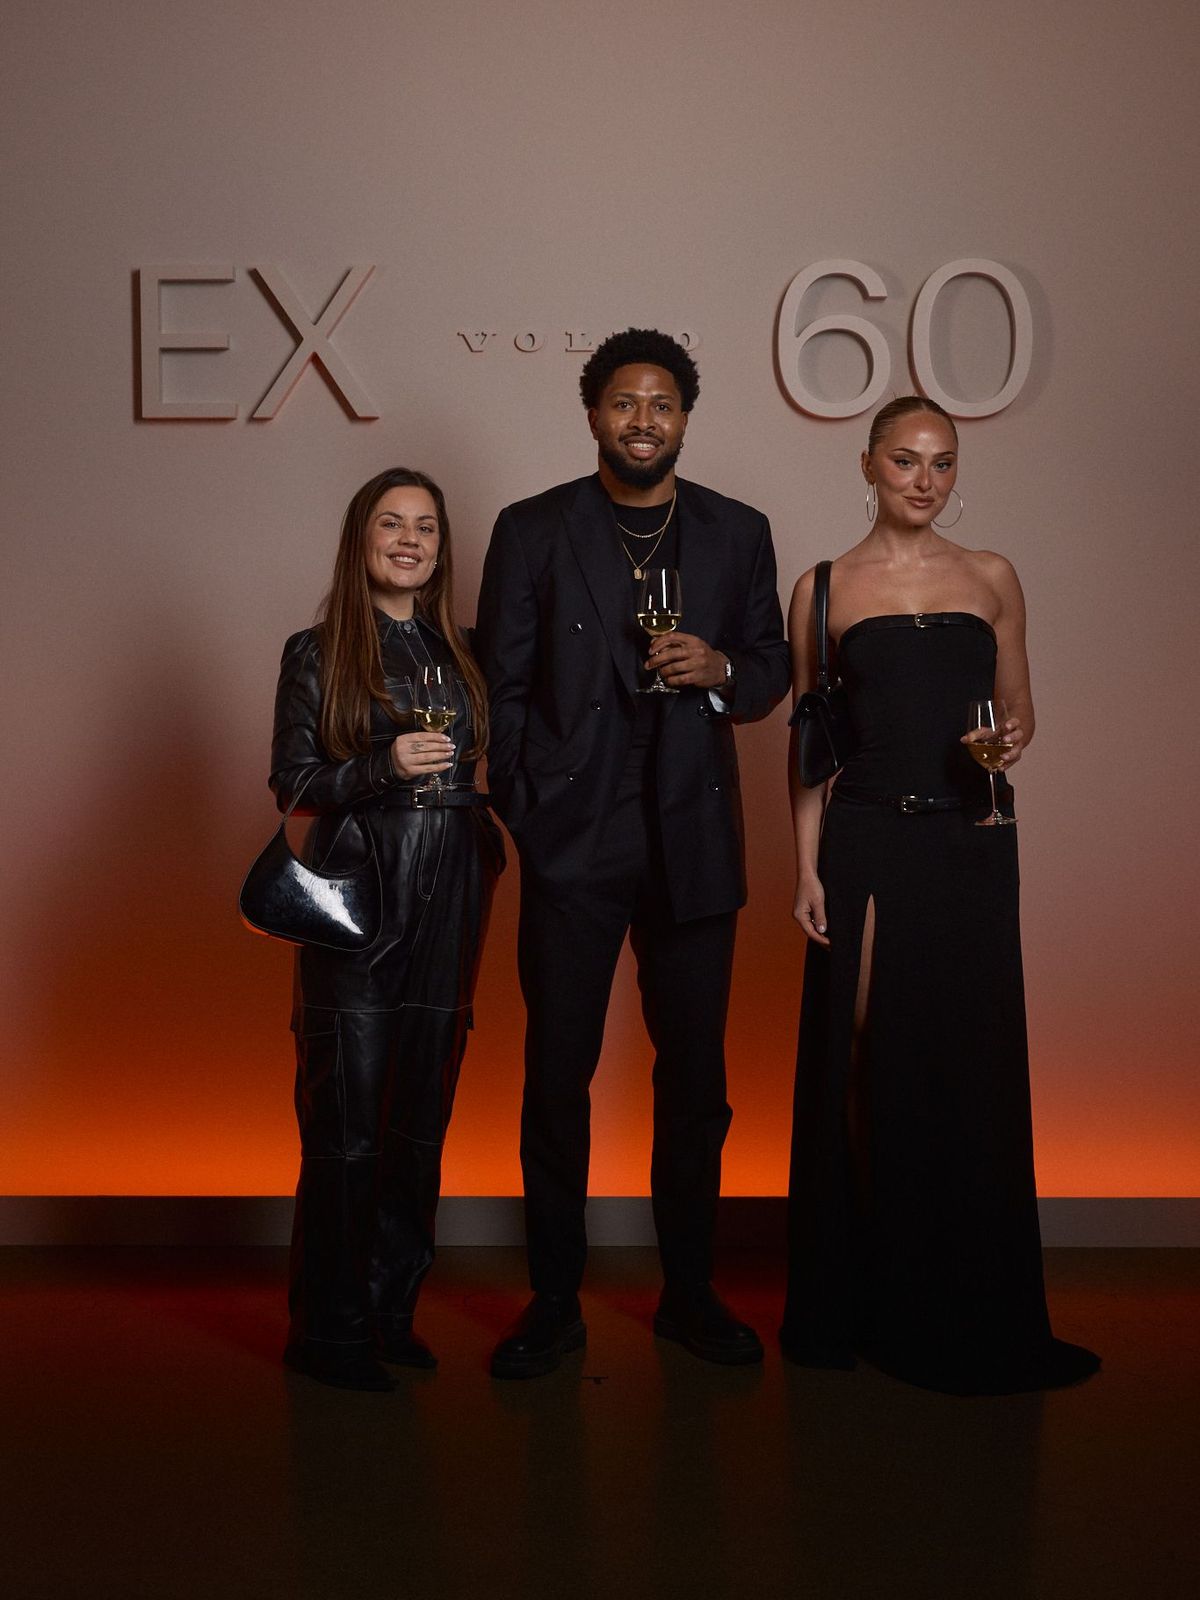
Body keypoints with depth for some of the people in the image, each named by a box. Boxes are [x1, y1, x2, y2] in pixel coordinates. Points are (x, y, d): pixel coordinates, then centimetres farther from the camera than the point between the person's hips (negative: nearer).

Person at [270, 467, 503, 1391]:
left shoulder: (458, 653, 14)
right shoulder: (317, 655, 2)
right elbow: (292, 785, -3)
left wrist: (489, 852, 5)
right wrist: (384, 768, -16)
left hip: (449, 905, 4)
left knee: (424, 1116, 8)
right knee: (347, 1123, -2)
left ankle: (392, 1313, 21)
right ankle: (330, 1330, 11)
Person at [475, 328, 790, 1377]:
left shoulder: (738, 532, 9)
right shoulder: (532, 531, 4)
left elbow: (772, 670, 13)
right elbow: (501, 687, 4)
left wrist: (721, 670, -9)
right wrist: (522, 808, -4)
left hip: (693, 841, 2)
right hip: (572, 845, -1)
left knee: (695, 1076, 9)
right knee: (556, 1076, 4)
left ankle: (689, 1292, 25)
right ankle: (555, 1302, 19)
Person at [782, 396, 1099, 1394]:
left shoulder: (992, 580, 10)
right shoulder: (824, 590, 6)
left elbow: (1019, 709, 17)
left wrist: (1013, 739, -7)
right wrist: (808, 867, -3)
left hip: (970, 846, 2)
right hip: (865, 845, -1)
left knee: (972, 1065, 4)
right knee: (863, 1063, 1)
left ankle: (969, 1311, 19)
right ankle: (857, 1302, 16)